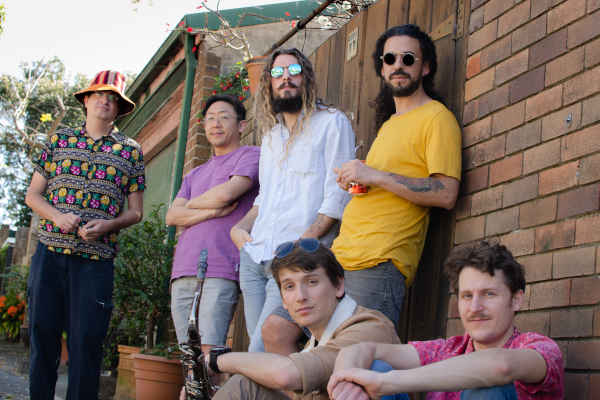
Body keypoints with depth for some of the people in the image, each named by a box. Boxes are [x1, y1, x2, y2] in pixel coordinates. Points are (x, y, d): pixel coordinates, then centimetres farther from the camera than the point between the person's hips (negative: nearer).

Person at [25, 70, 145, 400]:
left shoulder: (131, 151, 10)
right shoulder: (59, 140, 13)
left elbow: (135, 211, 10)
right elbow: (32, 194, 13)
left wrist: (107, 225, -10)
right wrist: (57, 216, -8)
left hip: (96, 259, -1)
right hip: (49, 252, 1)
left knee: (86, 342, -4)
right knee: (42, 334, 3)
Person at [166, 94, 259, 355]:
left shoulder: (250, 156, 7)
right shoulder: (195, 174, 27)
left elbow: (226, 194, -10)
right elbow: (172, 216, 12)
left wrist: (192, 203, 9)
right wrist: (212, 211, -5)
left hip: (219, 273, -6)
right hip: (183, 273, 6)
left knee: (209, 353, -16)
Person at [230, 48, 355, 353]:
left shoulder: (332, 122, 1)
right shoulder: (270, 134, 23)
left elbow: (337, 197, -7)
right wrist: (239, 228, 12)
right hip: (254, 257, 7)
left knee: (263, 353, -17)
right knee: (260, 348, 2)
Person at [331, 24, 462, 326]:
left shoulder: (437, 118, -2)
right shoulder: (389, 123, 25)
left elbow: (446, 194, -14)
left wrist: (375, 176, -16)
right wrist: (355, 179, 12)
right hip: (342, 256, 8)